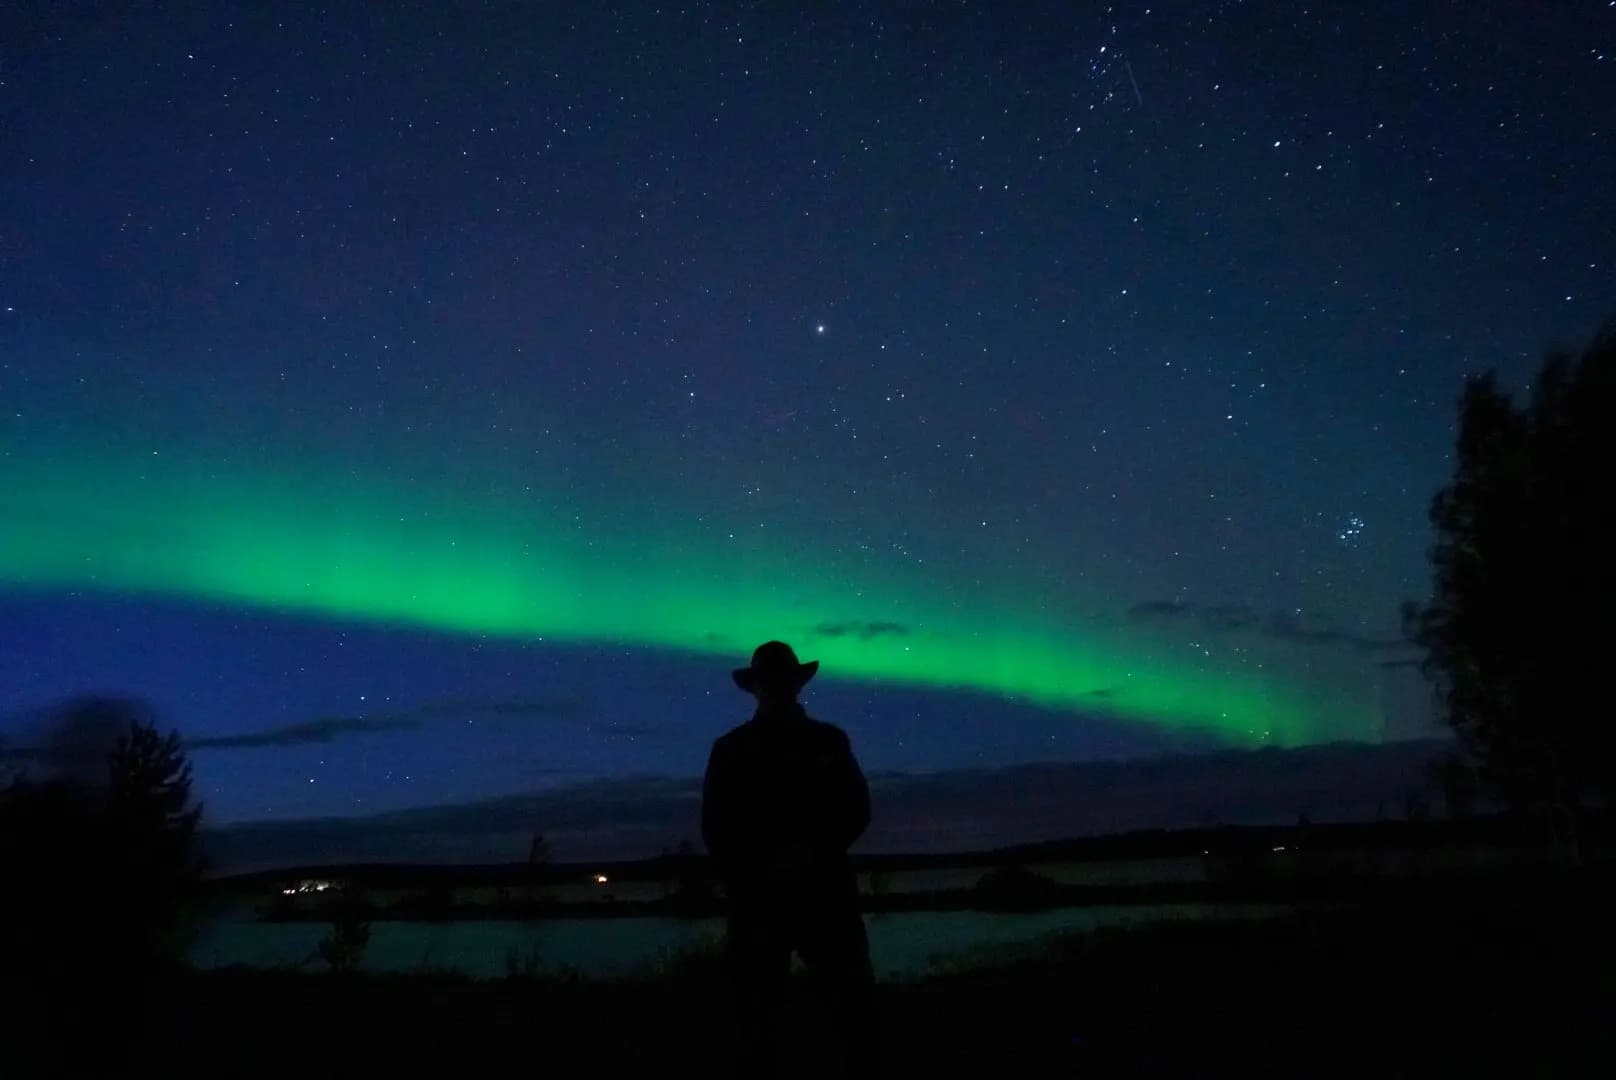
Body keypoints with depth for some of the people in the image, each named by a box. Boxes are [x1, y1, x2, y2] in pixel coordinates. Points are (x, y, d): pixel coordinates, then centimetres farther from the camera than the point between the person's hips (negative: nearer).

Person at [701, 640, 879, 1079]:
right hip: (759, 899, 0)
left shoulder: (829, 740, 11)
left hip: (825, 893, 1)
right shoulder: (730, 749, 9)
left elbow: (856, 812, 5)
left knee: (857, 1005, -3)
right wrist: (748, 886, -6)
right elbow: (717, 830, 6)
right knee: (757, 1016, 2)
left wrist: (810, 852, -11)